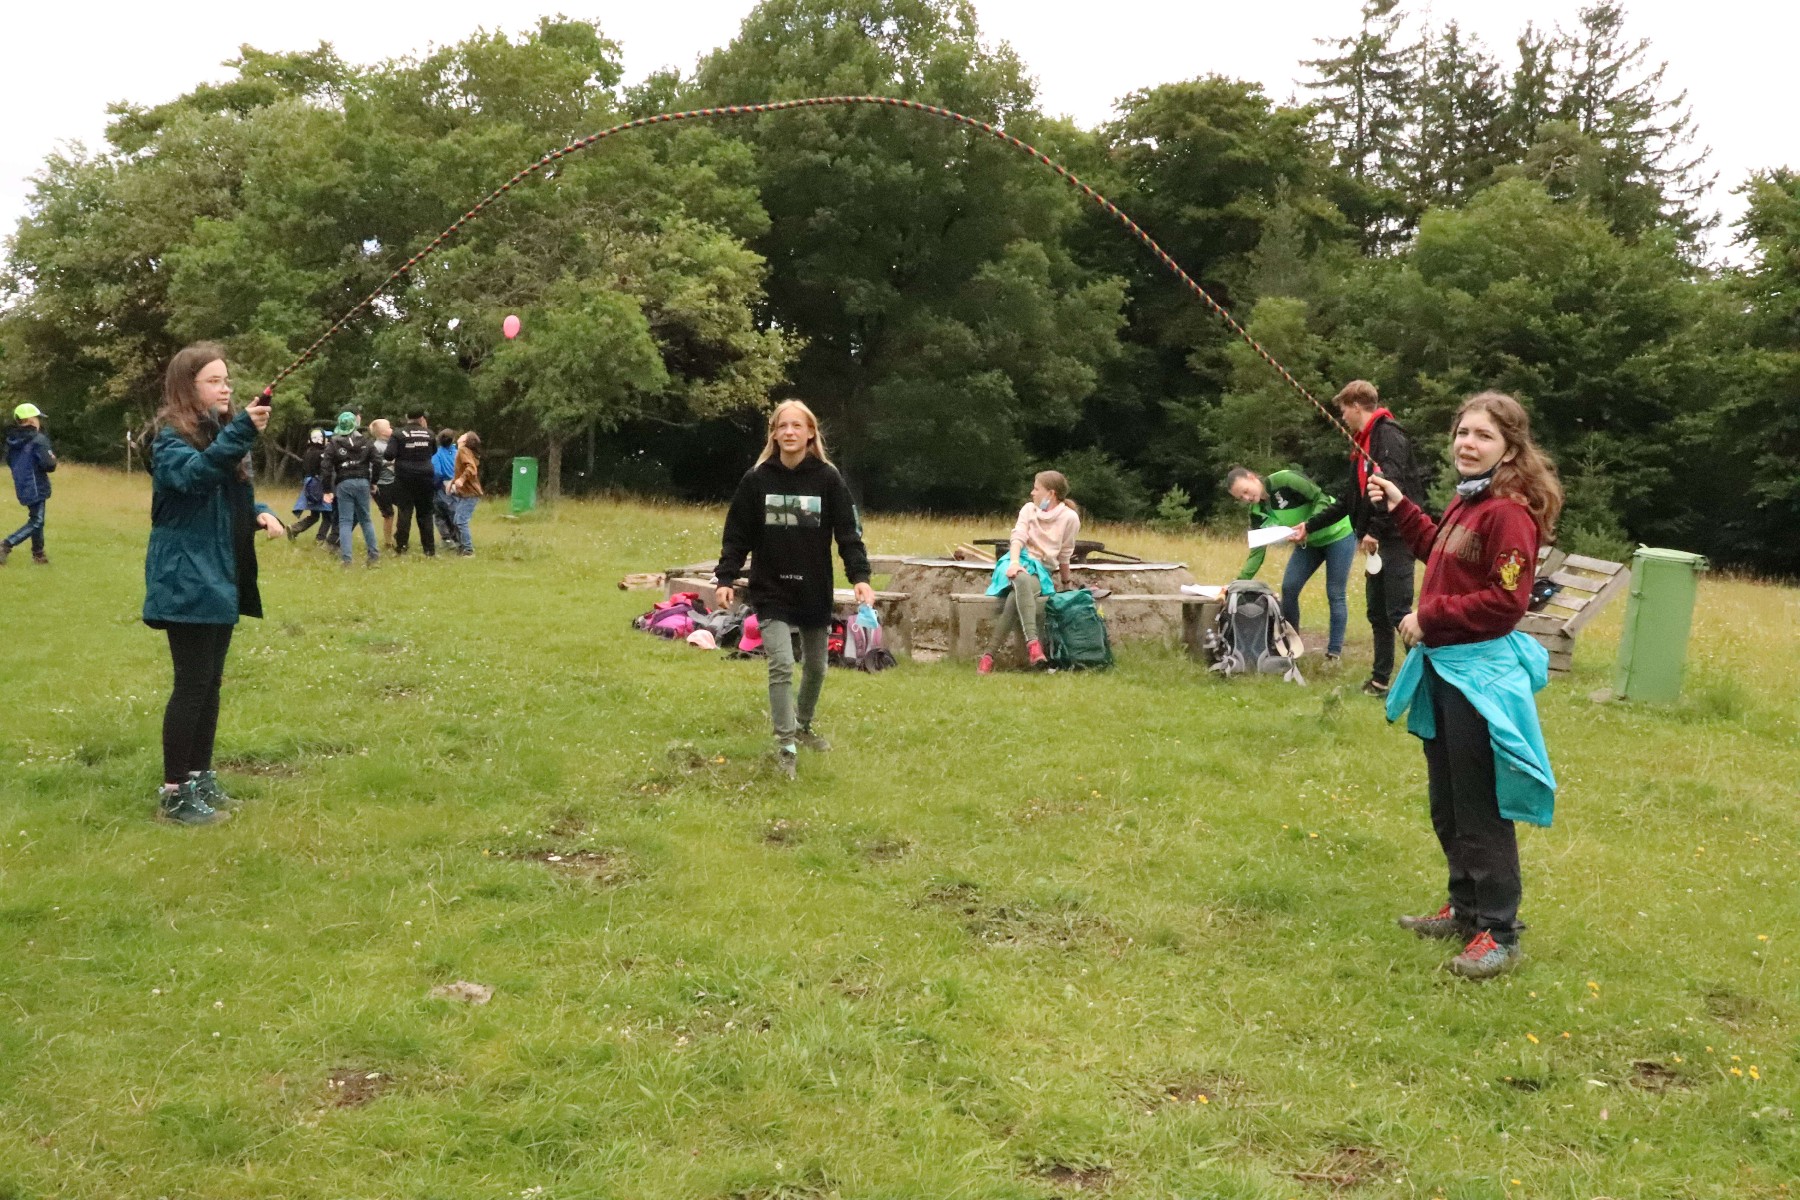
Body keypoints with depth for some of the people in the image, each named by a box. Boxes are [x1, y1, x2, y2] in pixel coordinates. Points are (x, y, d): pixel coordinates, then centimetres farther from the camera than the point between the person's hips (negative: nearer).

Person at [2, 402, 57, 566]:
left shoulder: (12, 439, 6)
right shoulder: (38, 440, -18)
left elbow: (9, 461, 16)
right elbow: (48, 465, -23)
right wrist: (53, 459, -2)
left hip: (22, 486, 8)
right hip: (35, 487, -8)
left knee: (36, 518, 20)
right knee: (36, 522, -3)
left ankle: (38, 554, 25)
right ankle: (6, 546, -16)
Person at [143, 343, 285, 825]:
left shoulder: (223, 433, 14)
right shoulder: (171, 438, -11)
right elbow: (192, 474, -33)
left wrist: (260, 513, 0)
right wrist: (241, 432, -43)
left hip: (221, 577, 8)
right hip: (188, 580, -8)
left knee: (210, 683, 13)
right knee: (192, 685, -7)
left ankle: (199, 776, 23)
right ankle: (173, 792, 1)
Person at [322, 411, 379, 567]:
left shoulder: (333, 445, -2)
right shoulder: (365, 442, 5)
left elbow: (327, 469, -7)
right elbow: (376, 463, 0)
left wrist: (327, 491, -3)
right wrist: (373, 482, 11)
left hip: (343, 484, -2)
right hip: (362, 482, 2)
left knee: (345, 521, 1)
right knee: (365, 519, 14)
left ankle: (346, 557, -6)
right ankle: (374, 554, 14)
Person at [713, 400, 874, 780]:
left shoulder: (828, 479, -5)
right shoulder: (756, 479, -4)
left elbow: (848, 532, -8)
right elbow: (736, 535, 0)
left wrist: (860, 577, -21)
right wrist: (725, 579, -10)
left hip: (815, 592, 2)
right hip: (771, 593, -2)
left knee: (815, 667, 16)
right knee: (781, 666, -13)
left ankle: (803, 727, 40)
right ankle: (786, 746, -4)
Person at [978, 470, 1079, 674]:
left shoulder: (1069, 517, 3)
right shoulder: (1029, 509, 14)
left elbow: (1064, 555, 12)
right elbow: (1018, 537, -2)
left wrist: (1065, 583, 20)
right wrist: (1014, 562, -21)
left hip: (1041, 570, -1)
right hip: (1018, 562, 1)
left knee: (1015, 598, -38)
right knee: (1022, 579, -40)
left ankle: (990, 656, -44)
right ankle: (1033, 642, -57)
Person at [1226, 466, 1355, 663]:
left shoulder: (1285, 480, -25)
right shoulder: (1257, 512, -5)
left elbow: (1322, 499, -24)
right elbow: (1257, 551, -6)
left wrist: (1307, 526, -37)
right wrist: (1240, 582, -16)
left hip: (1337, 535, -7)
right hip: (1308, 543, 7)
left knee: (1335, 595, -6)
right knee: (1289, 588, -1)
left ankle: (1334, 654, 1)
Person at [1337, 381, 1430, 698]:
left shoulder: (1389, 435, -12)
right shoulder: (1365, 441, 18)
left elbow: (1391, 486, -23)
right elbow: (1357, 495, 23)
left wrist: (1374, 531, -21)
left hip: (1395, 538, -10)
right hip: (1378, 541, 10)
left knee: (1398, 612, -11)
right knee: (1377, 612, 14)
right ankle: (1380, 679, 22)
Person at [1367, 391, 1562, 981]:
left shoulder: (1509, 512, -19)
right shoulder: (1466, 501, 9)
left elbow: (1507, 599, -24)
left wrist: (1429, 617, -19)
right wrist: (1401, 507, 19)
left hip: (1481, 672, -10)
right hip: (1442, 666, 10)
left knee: (1480, 810, -1)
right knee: (1446, 804, 19)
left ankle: (1499, 934, 10)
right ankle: (1466, 908, 34)